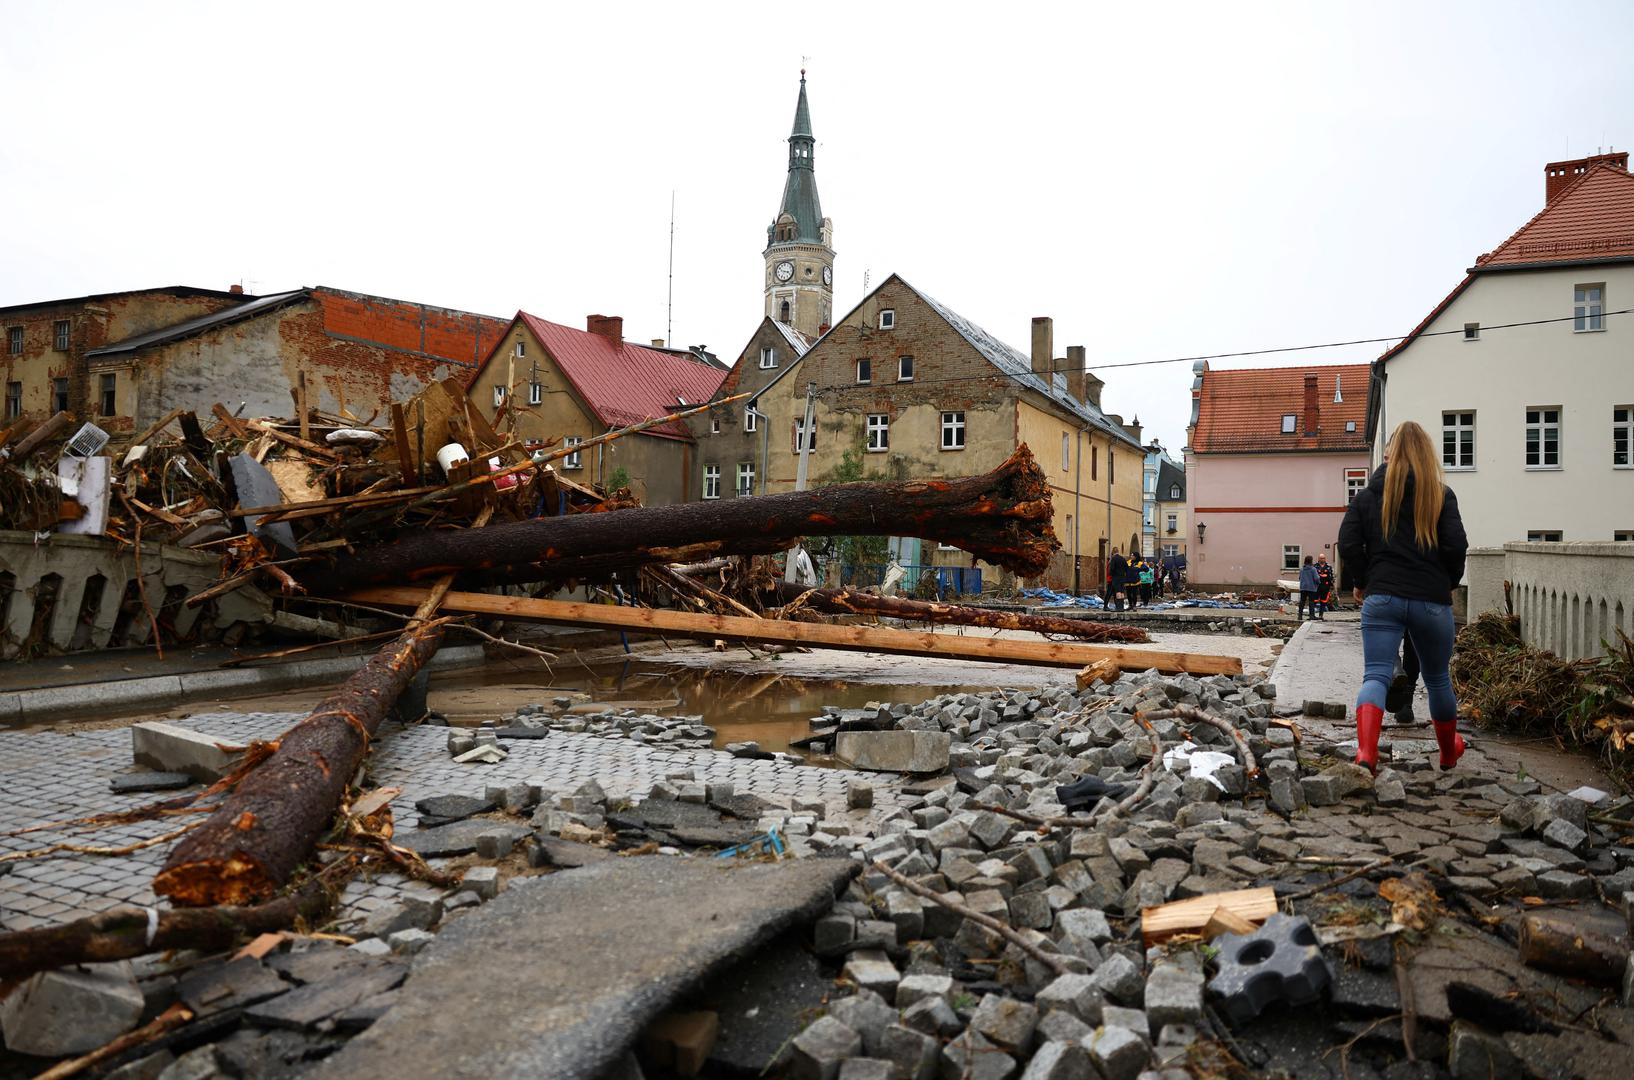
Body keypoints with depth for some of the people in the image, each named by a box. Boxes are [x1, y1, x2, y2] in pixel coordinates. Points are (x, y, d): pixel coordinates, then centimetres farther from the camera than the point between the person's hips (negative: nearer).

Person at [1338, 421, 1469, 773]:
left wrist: (1363, 582, 12)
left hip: (1382, 598, 0)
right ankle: (1449, 752, 39)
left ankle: (1365, 753, -26)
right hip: (1432, 601, 1)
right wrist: (1448, 582, 10)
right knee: (1437, 679, 18)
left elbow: (1348, 545, -2)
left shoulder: (1367, 495, 5)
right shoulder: (1441, 495, 2)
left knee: (1376, 676, -4)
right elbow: (1456, 545, -7)